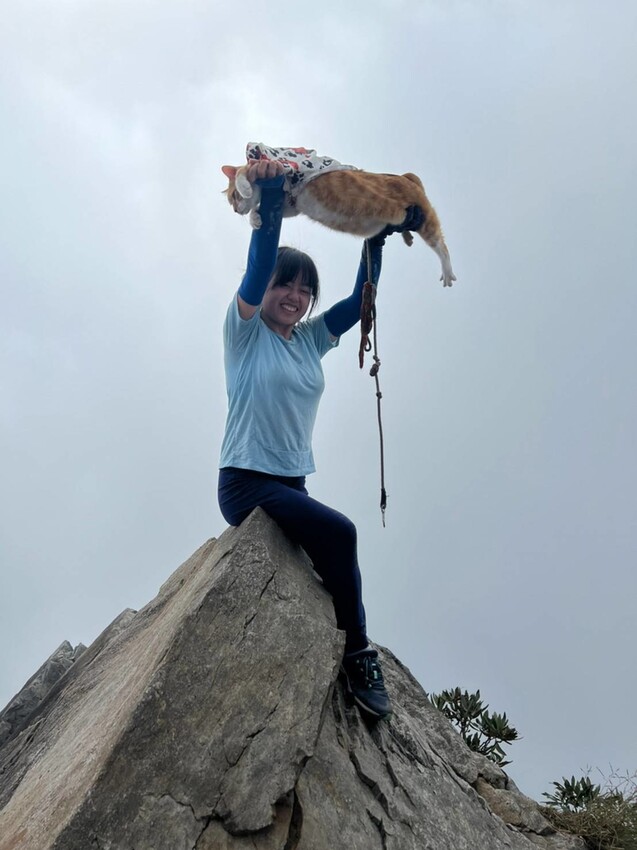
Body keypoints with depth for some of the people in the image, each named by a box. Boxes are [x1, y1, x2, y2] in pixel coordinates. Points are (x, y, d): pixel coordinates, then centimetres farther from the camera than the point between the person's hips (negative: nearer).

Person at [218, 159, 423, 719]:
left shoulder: (312, 339, 14)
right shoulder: (246, 330, -1)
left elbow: (360, 302, 7)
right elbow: (257, 270, -18)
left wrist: (376, 239, 0)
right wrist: (270, 202, -27)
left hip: (293, 484, 7)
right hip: (247, 482, -7)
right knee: (338, 532, -26)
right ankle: (358, 654, -16)